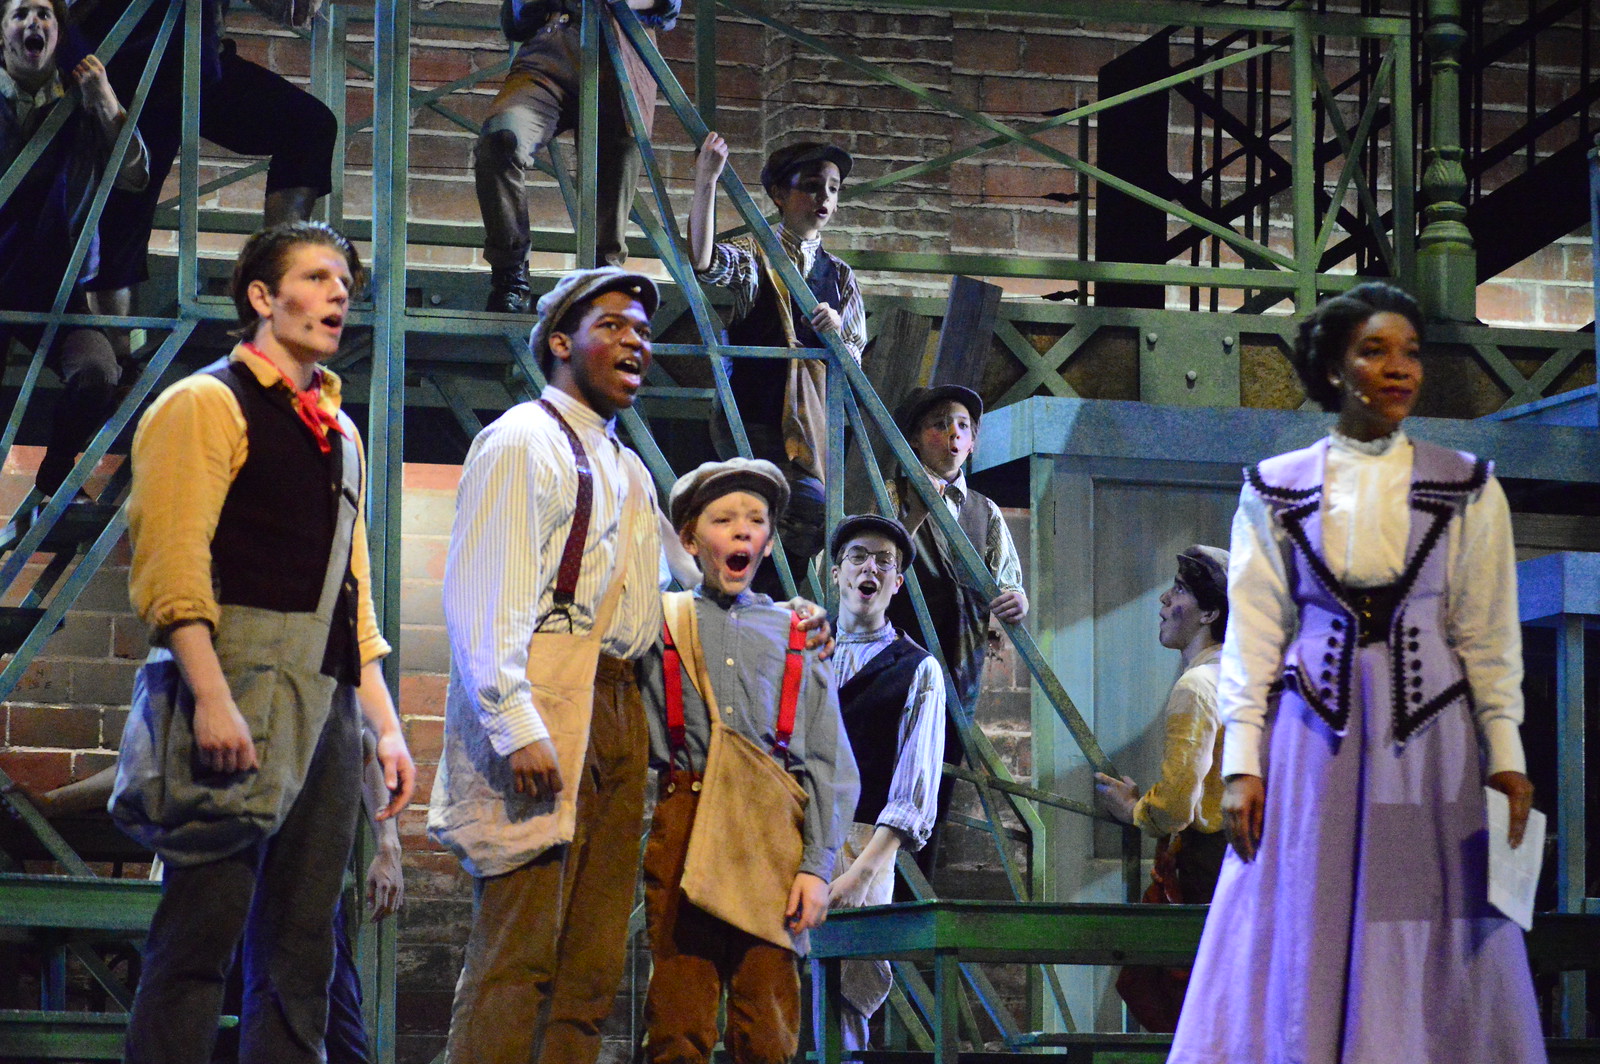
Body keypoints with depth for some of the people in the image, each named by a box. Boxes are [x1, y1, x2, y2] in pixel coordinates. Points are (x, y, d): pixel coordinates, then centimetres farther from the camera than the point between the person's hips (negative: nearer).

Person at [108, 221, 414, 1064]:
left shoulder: (338, 432, 23)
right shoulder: (209, 403, -1)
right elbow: (171, 563, -11)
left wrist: (385, 722, 18)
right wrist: (212, 698, -22)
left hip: (328, 705, 8)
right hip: (243, 692, -8)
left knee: (303, 939, 6)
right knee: (204, 927, -11)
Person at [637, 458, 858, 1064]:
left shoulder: (796, 634, 14)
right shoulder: (660, 626, 12)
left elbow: (830, 763, 9)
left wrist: (817, 864, -1)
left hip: (773, 832, 1)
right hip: (683, 827, -1)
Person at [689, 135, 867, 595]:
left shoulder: (840, 277, 16)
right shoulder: (754, 257, 1)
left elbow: (854, 368, 12)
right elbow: (702, 262, -22)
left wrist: (837, 333, -11)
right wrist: (706, 183, -31)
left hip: (812, 427, 6)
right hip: (751, 420, -6)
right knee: (814, 511, -22)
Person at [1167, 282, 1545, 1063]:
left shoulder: (1468, 489, 6)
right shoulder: (1276, 491, 6)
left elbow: (1489, 638, 5)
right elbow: (1252, 635, 5)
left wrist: (1505, 757, -4)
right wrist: (1241, 763, -3)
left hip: (1429, 736, 0)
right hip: (1311, 736, 0)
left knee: (1429, 964, -2)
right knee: (1301, 959, -1)